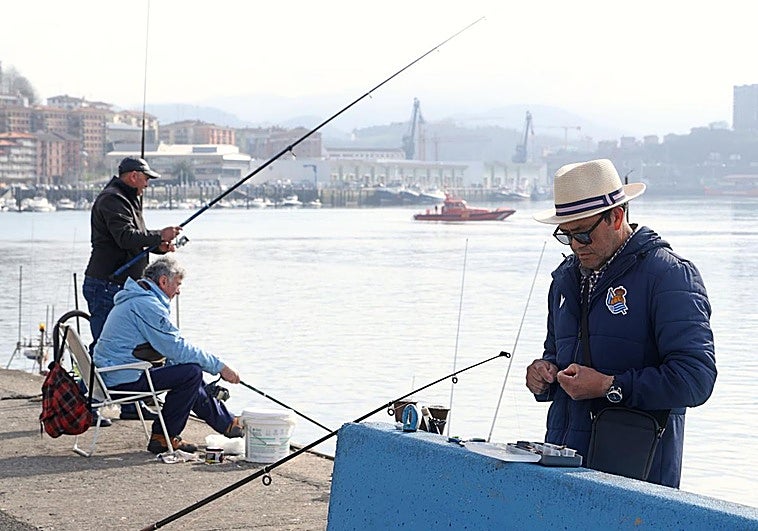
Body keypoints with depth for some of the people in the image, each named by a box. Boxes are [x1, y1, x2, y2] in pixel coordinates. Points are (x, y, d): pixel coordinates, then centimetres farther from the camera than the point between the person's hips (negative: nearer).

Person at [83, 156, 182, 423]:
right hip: (105, 286, -11)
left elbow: (137, 241, 22)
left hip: (123, 286, 11)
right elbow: (126, 237, -25)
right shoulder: (111, 200, -13)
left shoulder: (128, 200, 21)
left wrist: (159, 245, 4)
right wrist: (159, 235, -17)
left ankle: (130, 406, 19)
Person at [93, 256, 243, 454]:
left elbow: (170, 348, 23)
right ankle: (163, 437, -4)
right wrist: (219, 367, -12)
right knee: (191, 372, -15)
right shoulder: (147, 305, -17)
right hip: (124, 379, -11)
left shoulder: (134, 300, 19)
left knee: (188, 369, 18)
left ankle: (227, 423, 24)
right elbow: (178, 349, -19)